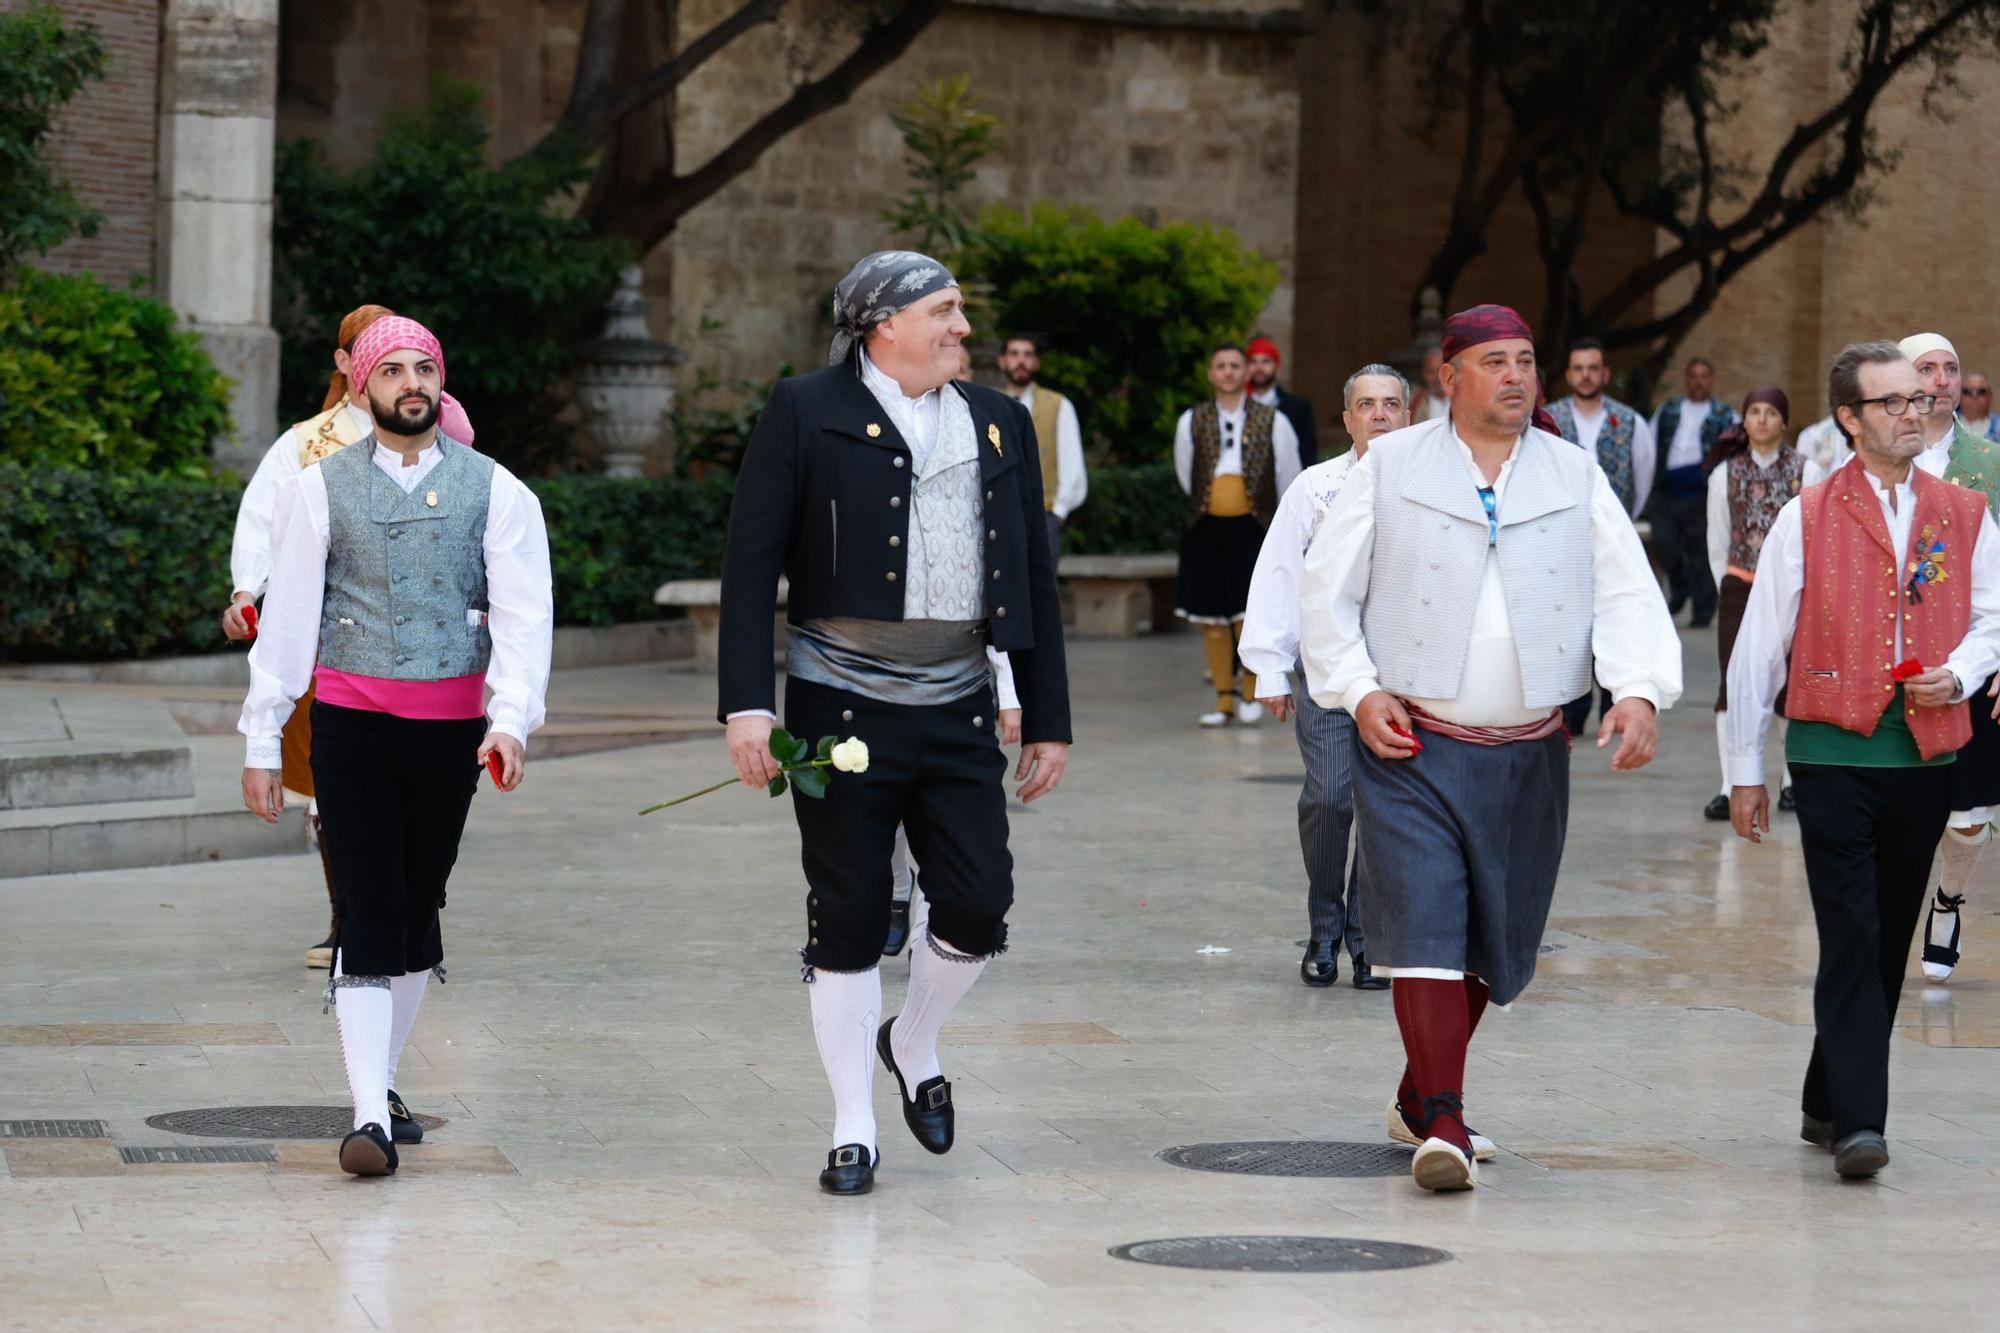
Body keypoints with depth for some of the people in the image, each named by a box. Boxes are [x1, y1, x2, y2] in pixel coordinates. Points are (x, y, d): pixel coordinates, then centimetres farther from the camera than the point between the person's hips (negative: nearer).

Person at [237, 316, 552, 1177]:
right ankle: (369, 1117, -15)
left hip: (451, 728, 2)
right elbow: (287, 615, 3)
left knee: (418, 909, 11)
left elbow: (523, 613, -4)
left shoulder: (494, 491, 3)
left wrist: (511, 718, -20)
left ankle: (382, 1078, 28)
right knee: (367, 912, -9)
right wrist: (261, 740, 0)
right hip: (351, 723, -2)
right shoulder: (320, 488, 3)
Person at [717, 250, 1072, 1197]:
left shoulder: (999, 424, 11)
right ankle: (854, 1130, 11)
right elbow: (751, 563, -5)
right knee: (847, 920, 1)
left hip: (957, 709, 4)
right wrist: (747, 704, -13)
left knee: (979, 906, -3)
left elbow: (1033, 576, 14)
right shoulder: (805, 413, -3)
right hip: (842, 710, -4)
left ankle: (913, 1044, 28)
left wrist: (1047, 719, 11)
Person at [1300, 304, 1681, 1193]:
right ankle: (1443, 1126, -14)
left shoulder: (1576, 477, 9)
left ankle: (1420, 1094, 29)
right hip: (1411, 748, -3)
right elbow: (1327, 590, 4)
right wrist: (1359, 693, -8)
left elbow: (1628, 593, 2)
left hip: (1528, 754, 3)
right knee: (1424, 926, -14)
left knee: (1495, 941, 11)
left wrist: (1640, 692, -14)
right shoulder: (1390, 468, 3)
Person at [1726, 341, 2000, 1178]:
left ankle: (1829, 1104, 23)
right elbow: (1758, 647, 2)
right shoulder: (1806, 518, 0)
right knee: (1852, 938, -11)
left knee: (1888, 943, 9)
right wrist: (1745, 769, 1)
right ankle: (1857, 1124, -14)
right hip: (1834, 755, -4)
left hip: (1926, 756, 4)